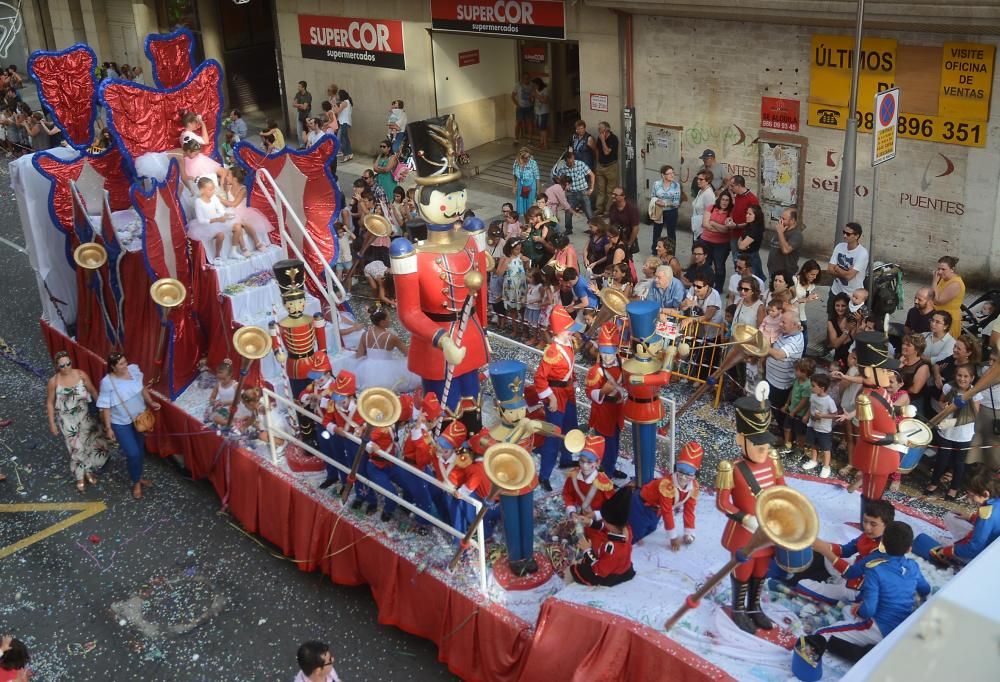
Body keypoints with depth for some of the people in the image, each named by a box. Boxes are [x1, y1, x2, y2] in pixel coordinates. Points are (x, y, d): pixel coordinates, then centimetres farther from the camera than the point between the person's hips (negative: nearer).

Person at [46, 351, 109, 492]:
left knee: (95, 442, 5)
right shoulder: (54, 381, -16)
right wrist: (52, 423, -3)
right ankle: (80, 477, 30)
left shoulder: (81, 374, -13)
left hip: (84, 416, 2)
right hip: (67, 420, -2)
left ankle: (89, 471, 32)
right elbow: (50, 403, -5)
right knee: (76, 447, 8)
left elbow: (93, 391, 1)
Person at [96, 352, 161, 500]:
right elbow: (105, 407, -16)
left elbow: (142, 388, 7)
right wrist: (108, 428, -15)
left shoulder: (133, 370, -11)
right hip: (121, 423, -5)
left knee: (140, 450, 19)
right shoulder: (107, 382, -24)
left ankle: (138, 476, 42)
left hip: (139, 417, 5)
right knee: (133, 453, -5)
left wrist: (151, 402, 0)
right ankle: (136, 482, 20)